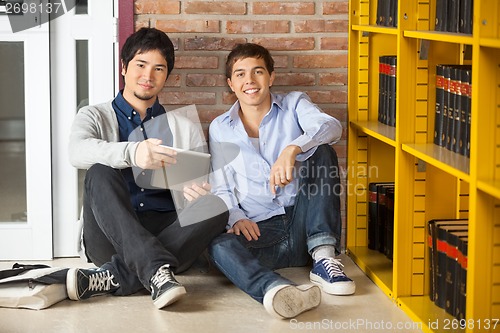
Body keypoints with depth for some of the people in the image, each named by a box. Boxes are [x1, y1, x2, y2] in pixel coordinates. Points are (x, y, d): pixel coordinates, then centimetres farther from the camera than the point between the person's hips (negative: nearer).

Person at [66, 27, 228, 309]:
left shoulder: (185, 129, 21)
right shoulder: (94, 117, 14)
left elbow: (203, 188, 14)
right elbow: (78, 151, -11)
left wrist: (196, 193, -13)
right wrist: (130, 153, -32)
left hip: (168, 233, 2)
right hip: (111, 237, -2)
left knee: (215, 207, -27)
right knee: (101, 172, -28)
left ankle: (114, 277, -34)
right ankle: (156, 270, -45)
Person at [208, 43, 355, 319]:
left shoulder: (293, 105, 9)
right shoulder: (220, 128, 14)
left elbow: (331, 127, -13)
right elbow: (220, 188, 11)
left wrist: (292, 149, -34)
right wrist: (235, 217, -13)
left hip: (303, 225, 0)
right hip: (259, 230, 0)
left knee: (321, 150, -18)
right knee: (219, 245, -31)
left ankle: (322, 257, -27)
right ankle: (276, 291, -63)